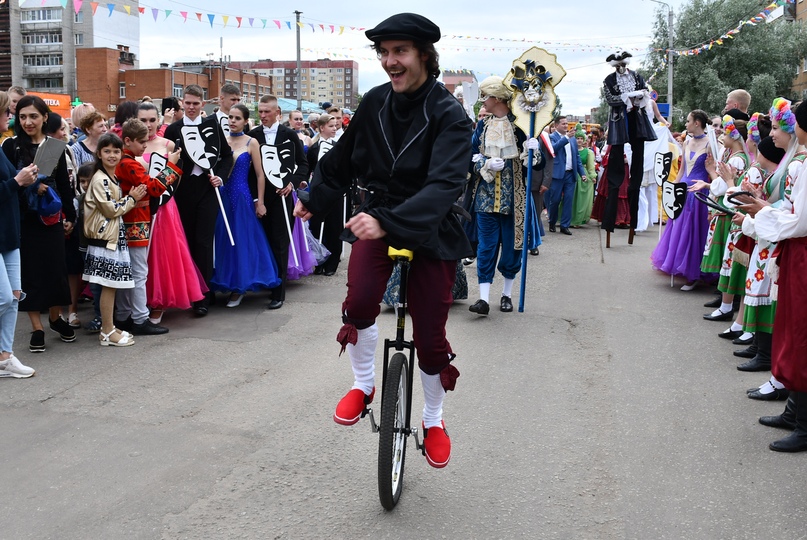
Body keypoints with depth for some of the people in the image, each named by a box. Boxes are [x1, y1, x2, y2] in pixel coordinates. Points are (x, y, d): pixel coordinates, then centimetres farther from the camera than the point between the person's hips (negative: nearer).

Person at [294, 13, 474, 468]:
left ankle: (434, 418, 28)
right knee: (360, 301, -24)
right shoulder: (376, 102, -4)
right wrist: (314, 200, 25)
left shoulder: (450, 114, -18)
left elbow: (445, 184, -32)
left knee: (430, 337, 2)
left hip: (431, 230, -3)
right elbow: (343, 158, 13)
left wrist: (390, 220, -45)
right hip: (378, 219, 3)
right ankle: (363, 384, 3)